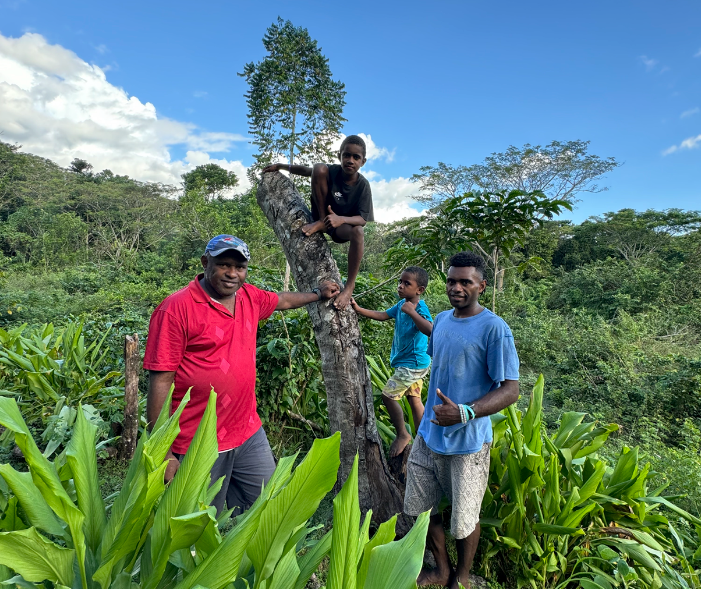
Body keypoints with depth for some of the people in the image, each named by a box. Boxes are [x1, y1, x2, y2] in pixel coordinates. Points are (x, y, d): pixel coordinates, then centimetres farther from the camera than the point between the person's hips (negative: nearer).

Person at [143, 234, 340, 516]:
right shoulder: (176, 309, -15)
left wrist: (318, 294, 37)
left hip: (250, 435, 6)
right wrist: (162, 453, -15)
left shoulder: (250, 297, 3)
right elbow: (160, 382, -16)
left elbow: (281, 300, 25)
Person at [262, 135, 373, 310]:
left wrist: (340, 219, -45)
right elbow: (306, 170, 2)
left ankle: (350, 285, -26)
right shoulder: (331, 171, -16)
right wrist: (279, 166, 5)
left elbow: (362, 219, -27)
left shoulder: (363, 186, -20)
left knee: (358, 232, -40)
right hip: (321, 219, 1)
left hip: (343, 225, -1)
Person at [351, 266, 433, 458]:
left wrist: (412, 312, -37)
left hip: (413, 364, -9)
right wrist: (358, 309, 0)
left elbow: (430, 330, -38)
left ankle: (402, 435, 14)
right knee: (414, 399, 16)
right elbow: (382, 315, 9)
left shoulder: (420, 308, -22)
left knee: (388, 395, -5)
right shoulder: (401, 305, 3)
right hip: (411, 363, 9)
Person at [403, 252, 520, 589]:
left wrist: (465, 413, -32)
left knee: (463, 521, 13)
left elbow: (510, 390, -18)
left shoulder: (494, 328, -17)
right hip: (428, 436, 6)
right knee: (419, 509, 17)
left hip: (467, 444, -6)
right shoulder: (441, 320, 4)